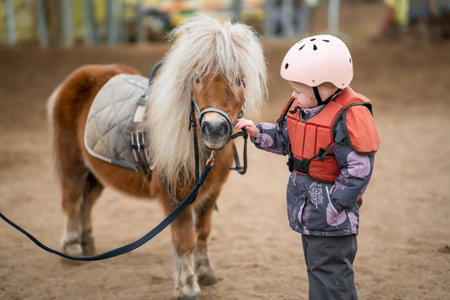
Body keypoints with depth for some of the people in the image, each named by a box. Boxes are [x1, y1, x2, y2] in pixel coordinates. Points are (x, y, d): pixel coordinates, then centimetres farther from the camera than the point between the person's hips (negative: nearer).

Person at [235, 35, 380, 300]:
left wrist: (334, 206, -20)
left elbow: (359, 169, -21)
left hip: (333, 217, -9)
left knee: (330, 276, -3)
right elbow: (285, 140, 19)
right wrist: (258, 133, 3)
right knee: (317, 270, 21)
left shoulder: (349, 115, -22)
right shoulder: (300, 107, 4)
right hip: (306, 209, 9)